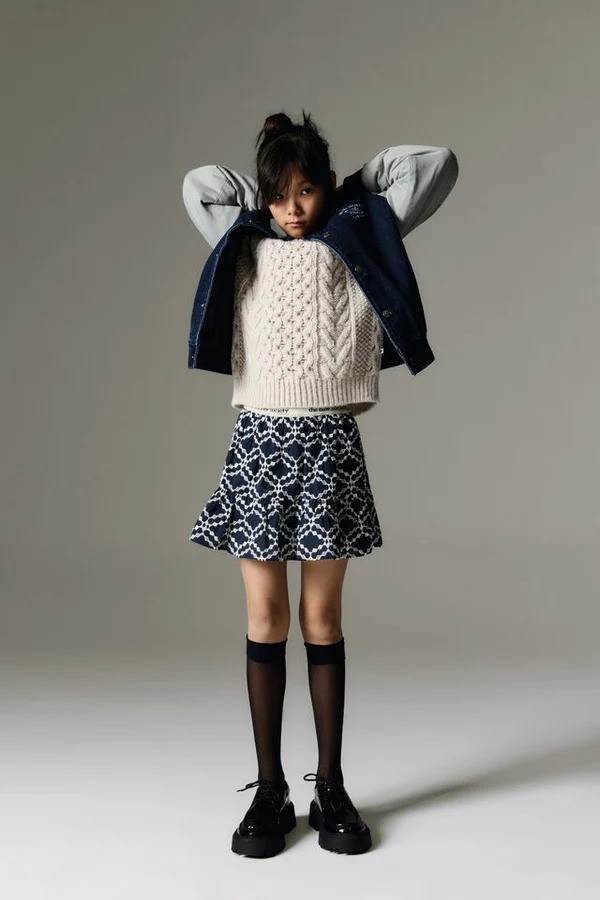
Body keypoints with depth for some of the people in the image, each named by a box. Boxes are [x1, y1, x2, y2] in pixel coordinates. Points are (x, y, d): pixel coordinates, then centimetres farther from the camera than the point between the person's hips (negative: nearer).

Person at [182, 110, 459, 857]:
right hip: (259, 440, 1)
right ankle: (270, 790, 12)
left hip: (331, 443, -1)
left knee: (322, 616, 4)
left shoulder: (358, 246, 7)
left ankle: (331, 788, 14)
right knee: (265, 617, 2)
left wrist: (352, 190, 13)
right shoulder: (244, 247, 11)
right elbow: (198, 182, 14)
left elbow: (438, 165, 7)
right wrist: (263, 197, 17)